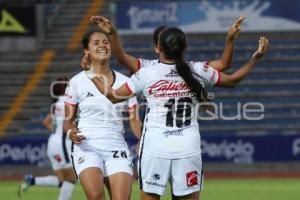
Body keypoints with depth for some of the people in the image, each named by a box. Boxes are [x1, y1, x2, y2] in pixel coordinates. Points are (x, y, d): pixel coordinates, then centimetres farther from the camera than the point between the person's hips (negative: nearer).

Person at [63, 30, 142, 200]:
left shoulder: (124, 82, 8)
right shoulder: (78, 82, 1)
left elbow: (134, 119, 7)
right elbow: (68, 119, 5)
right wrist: (70, 132, -17)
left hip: (116, 148, 3)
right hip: (87, 148, -3)